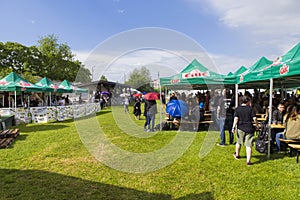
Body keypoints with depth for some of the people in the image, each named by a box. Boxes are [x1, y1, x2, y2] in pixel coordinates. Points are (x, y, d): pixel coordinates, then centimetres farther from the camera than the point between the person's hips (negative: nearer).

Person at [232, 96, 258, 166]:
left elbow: (236, 119, -11)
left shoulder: (237, 109, -2)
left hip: (240, 128, 1)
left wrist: (234, 127, -8)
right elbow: (254, 119, -6)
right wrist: (257, 125, 9)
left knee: (239, 142, 22)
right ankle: (248, 161, -1)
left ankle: (237, 155, 41)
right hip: (249, 128, -1)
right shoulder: (250, 108, -2)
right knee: (249, 145, 1)